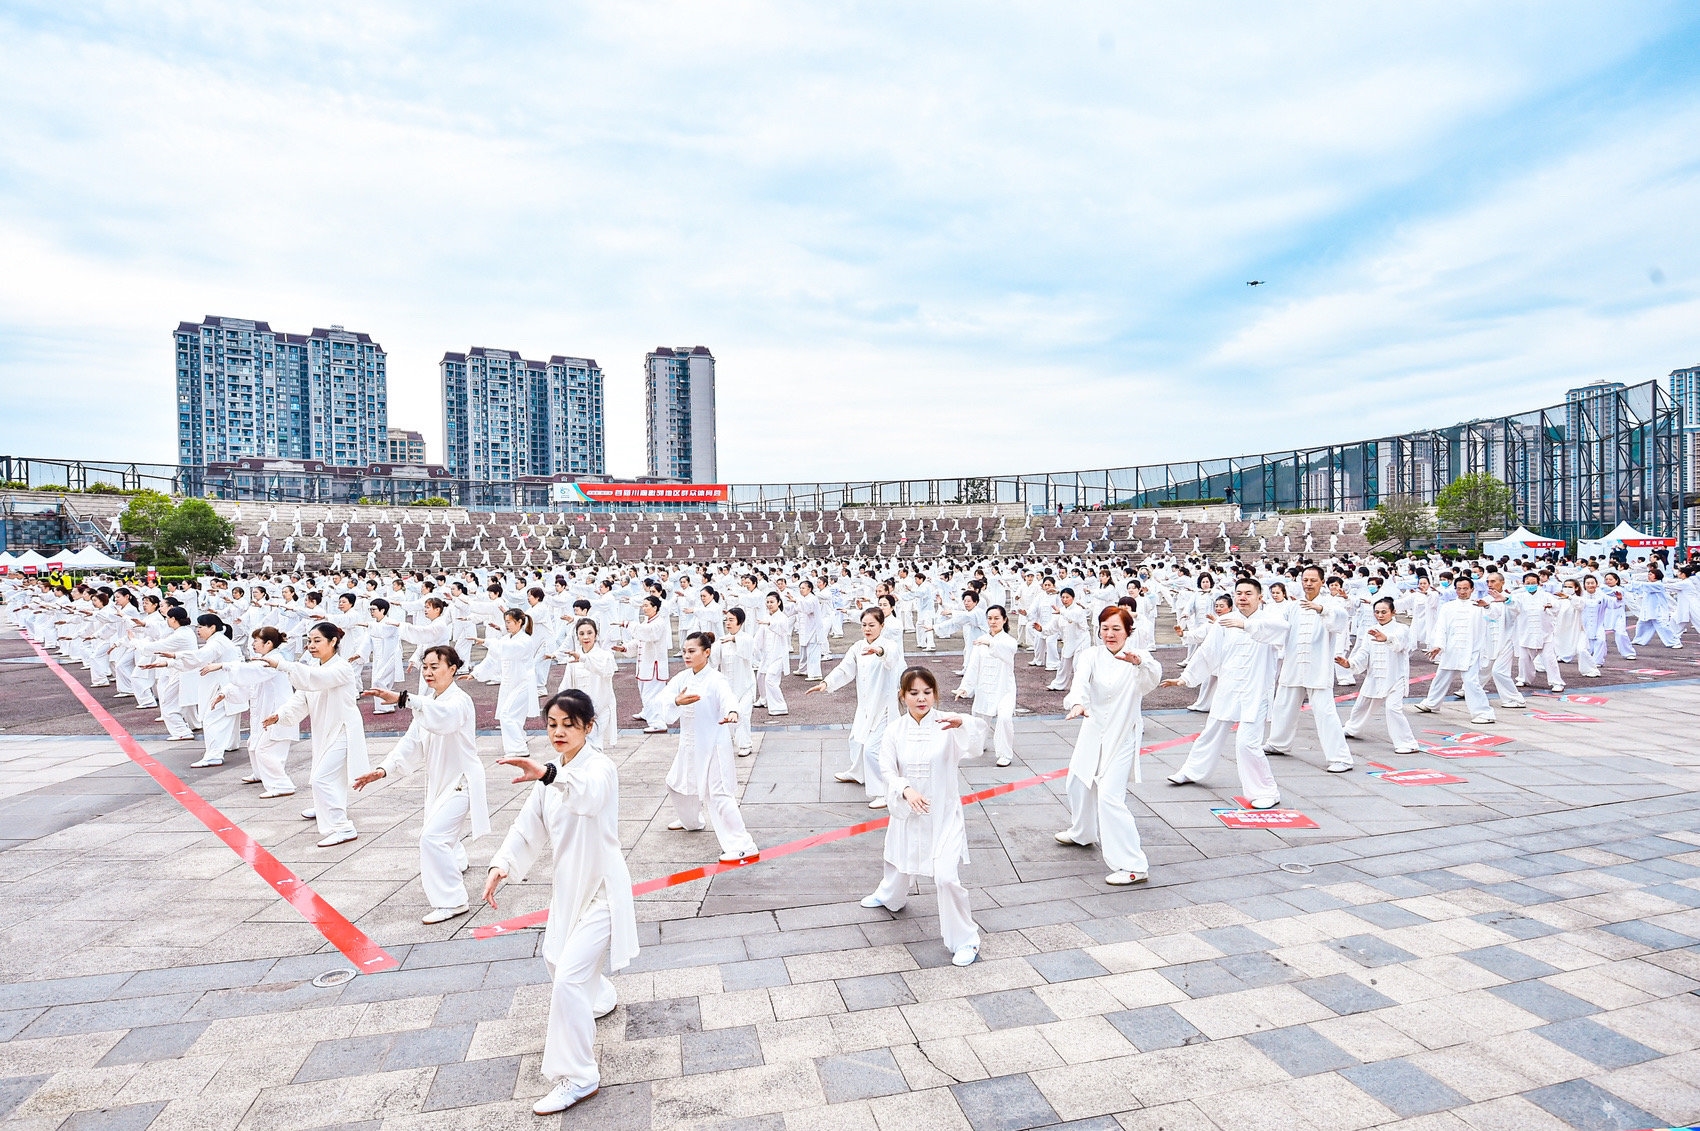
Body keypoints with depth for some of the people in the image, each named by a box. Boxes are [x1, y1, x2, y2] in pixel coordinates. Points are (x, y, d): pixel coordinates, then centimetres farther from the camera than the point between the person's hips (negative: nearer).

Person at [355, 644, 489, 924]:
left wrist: (402, 699, -57)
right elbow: (413, 743, 4)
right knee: (434, 834, 26)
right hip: (439, 781, 10)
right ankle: (455, 862, 59)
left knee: (433, 837, -21)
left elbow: (444, 717, -45)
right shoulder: (428, 703, 8)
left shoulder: (460, 701, -21)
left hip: (462, 782, -9)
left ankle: (451, 901, -9)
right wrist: (383, 769, -10)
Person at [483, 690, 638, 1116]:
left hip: (601, 887, -9)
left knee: (569, 976, -14)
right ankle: (601, 999, 57)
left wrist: (549, 773, -63)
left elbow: (591, 793, -46)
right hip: (568, 884, 9)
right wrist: (501, 866, -13)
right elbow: (529, 828, 3)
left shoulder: (600, 767, -21)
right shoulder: (551, 775, 4)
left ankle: (577, 1077, 3)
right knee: (555, 957, 27)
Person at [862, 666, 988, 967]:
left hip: (943, 813, -4)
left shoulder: (947, 725, -17)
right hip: (907, 812, 4)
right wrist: (906, 790, -25)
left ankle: (965, 941, 9)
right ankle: (889, 895, 61)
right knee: (899, 862, 27)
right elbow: (887, 769, -5)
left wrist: (962, 723, -54)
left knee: (946, 877, -12)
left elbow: (974, 748, -33)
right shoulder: (895, 730, -7)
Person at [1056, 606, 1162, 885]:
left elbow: (1153, 678, -34)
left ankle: (1133, 866, -7)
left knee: (1109, 797, -16)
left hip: (1122, 737, -5)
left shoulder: (1138, 658, -12)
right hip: (1093, 733, 5)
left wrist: (1140, 662, -56)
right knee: (1079, 784, 21)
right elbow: (1081, 681, -26)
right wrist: (1077, 703, -48)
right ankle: (1083, 832, 49)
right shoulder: (1091, 656, -6)